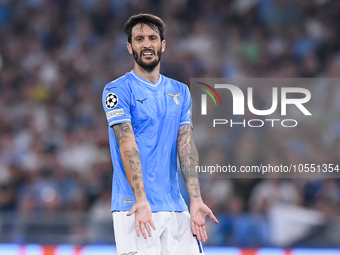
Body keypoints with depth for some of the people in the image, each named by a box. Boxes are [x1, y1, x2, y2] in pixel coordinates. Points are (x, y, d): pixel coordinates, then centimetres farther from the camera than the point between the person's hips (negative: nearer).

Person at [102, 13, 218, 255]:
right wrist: (141, 200, -23)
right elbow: (128, 146, -12)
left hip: (175, 208, 5)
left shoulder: (180, 92, 15)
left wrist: (196, 200, -7)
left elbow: (186, 146, 6)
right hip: (135, 207, -5)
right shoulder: (118, 90, -1)